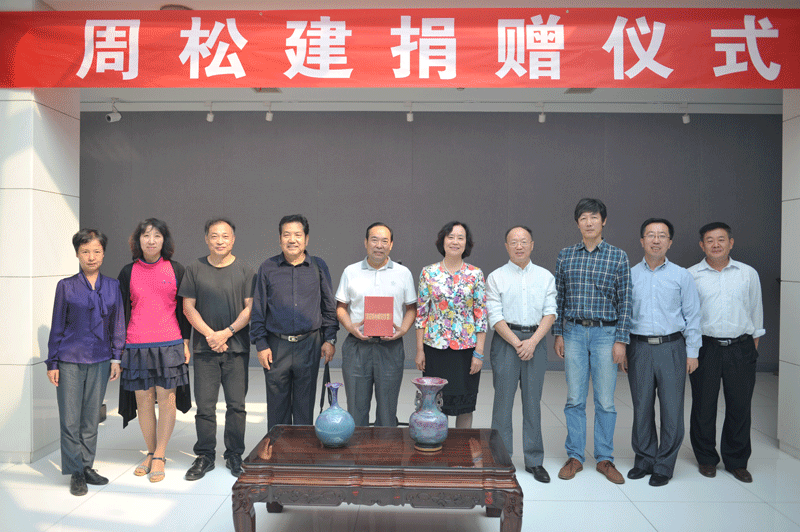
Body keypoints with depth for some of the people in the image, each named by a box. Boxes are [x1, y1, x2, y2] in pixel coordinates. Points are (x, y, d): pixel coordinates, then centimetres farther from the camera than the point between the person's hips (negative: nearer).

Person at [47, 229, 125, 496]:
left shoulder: (112, 286, 4)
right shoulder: (66, 286, -1)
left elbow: (117, 324, 8)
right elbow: (57, 326, 2)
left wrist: (116, 358, 5)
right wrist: (52, 363, 1)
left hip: (100, 361, 2)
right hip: (70, 360, -2)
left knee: (92, 417, 11)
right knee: (70, 419, 2)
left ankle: (87, 466, 24)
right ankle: (75, 472, 15)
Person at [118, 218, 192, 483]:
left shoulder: (175, 270, 5)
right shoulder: (128, 272, 8)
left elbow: (183, 308, 8)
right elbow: (122, 311, 11)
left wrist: (186, 341, 3)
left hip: (169, 343, -1)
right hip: (136, 345, 1)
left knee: (166, 399, -2)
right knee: (143, 399, 5)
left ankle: (159, 457, 10)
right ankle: (151, 453, 22)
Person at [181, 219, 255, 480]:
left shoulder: (245, 270, 4)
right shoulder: (195, 269, 6)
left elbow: (250, 308, 0)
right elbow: (188, 307, 4)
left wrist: (227, 332, -11)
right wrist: (209, 334, -8)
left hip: (237, 347, 0)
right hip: (204, 347, 1)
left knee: (236, 405, 3)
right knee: (204, 405, 3)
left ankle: (234, 455, 17)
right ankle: (205, 456, 18)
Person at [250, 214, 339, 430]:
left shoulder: (318, 266, 5)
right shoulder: (268, 268, 4)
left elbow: (329, 307, 8)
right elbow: (258, 310, 5)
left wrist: (330, 339, 3)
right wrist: (261, 344, 0)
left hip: (309, 345, 0)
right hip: (276, 345, 0)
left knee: (305, 404, 8)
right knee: (277, 404, 8)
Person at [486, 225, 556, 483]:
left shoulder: (546, 276, 10)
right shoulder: (496, 277, 3)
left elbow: (550, 313, 2)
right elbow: (495, 317, -3)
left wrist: (532, 341, -11)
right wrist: (518, 343, -11)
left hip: (536, 339, 2)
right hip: (506, 341, -2)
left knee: (533, 401, 7)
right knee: (503, 399, 1)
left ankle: (534, 460, 17)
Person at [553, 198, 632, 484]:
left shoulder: (618, 256, 1)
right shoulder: (565, 255, 7)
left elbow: (625, 301, 0)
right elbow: (559, 297, 10)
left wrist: (621, 340, -5)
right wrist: (558, 334, 6)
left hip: (605, 333, -1)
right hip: (573, 333, 2)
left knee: (605, 401, 5)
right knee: (575, 399, 6)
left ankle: (605, 458, 19)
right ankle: (574, 457, 18)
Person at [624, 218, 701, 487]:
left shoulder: (682, 276, 5)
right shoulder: (629, 276, 8)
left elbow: (692, 316, 5)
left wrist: (692, 352, 0)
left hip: (671, 348, -1)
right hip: (639, 348, 1)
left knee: (672, 410, 1)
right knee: (641, 408, 8)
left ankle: (664, 466, 15)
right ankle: (644, 460, 23)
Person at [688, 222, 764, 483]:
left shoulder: (749, 274, 8)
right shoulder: (691, 275, 2)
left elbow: (756, 310, 15)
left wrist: (754, 343, 13)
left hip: (741, 348, 1)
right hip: (705, 348, -1)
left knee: (740, 406, 6)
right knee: (703, 405, 6)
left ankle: (737, 461, 23)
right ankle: (706, 458, 23)